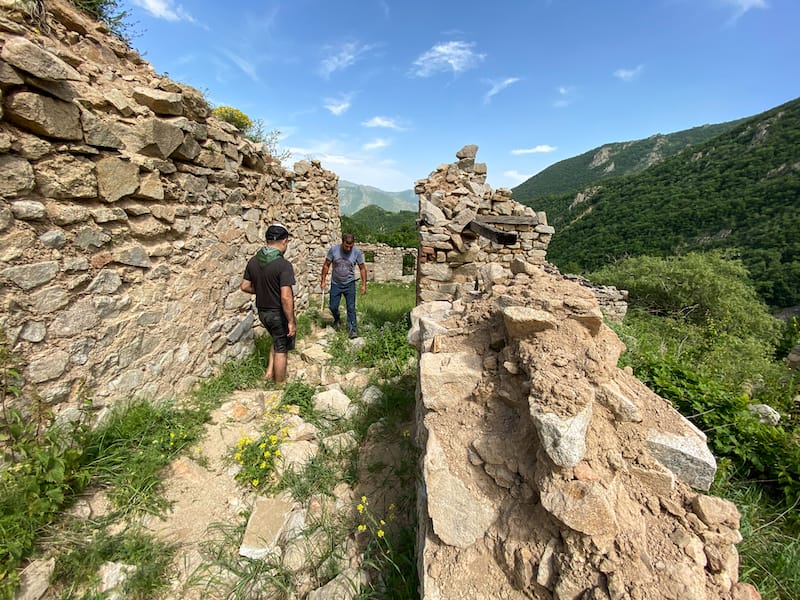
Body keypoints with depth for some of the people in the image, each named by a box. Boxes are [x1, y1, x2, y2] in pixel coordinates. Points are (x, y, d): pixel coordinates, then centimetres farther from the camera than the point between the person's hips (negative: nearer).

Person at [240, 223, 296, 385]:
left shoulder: (253, 261, -2)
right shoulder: (284, 265, -24)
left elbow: (244, 286, 5)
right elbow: (286, 297, -27)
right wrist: (291, 322, -20)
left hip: (262, 312, 7)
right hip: (279, 314, -7)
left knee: (277, 340, 30)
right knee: (281, 350, 10)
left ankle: (269, 372, 30)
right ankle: (280, 385, 25)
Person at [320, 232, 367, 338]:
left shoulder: (357, 251, -14)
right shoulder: (333, 249, -14)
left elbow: (362, 268, -4)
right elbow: (326, 266, -3)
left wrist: (364, 285, -7)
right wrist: (323, 281, -3)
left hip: (349, 284, -1)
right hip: (335, 284, 1)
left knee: (351, 308, -2)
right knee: (333, 306, 8)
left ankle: (353, 329, 8)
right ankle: (336, 319, 40)